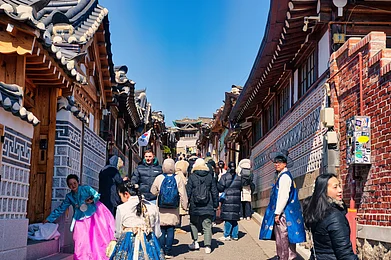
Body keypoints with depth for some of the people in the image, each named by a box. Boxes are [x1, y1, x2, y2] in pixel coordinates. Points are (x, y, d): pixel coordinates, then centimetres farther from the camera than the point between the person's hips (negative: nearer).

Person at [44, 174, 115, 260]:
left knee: (99, 237, -9)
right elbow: (60, 209, 13)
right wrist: (49, 219, 11)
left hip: (95, 214, -3)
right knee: (81, 241, -3)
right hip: (82, 219, 4)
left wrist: (92, 200, -27)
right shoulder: (69, 196, 8)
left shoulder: (86, 188, -3)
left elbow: (97, 195, -5)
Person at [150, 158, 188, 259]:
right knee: (170, 230, 6)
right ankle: (168, 252, 6)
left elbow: (153, 192, 6)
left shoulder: (159, 178, -5)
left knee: (161, 231, 8)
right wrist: (185, 205, 8)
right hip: (173, 211, 0)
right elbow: (182, 194, -3)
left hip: (161, 210, 0)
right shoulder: (178, 179, -5)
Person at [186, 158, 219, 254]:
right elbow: (214, 191, 6)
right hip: (207, 207, 1)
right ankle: (207, 246, -2)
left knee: (194, 224, 18)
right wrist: (216, 204, 14)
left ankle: (195, 242, 14)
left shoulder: (192, 177, -5)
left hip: (195, 206, -1)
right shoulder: (210, 177, 0)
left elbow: (188, 191, -2)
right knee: (207, 226, 2)